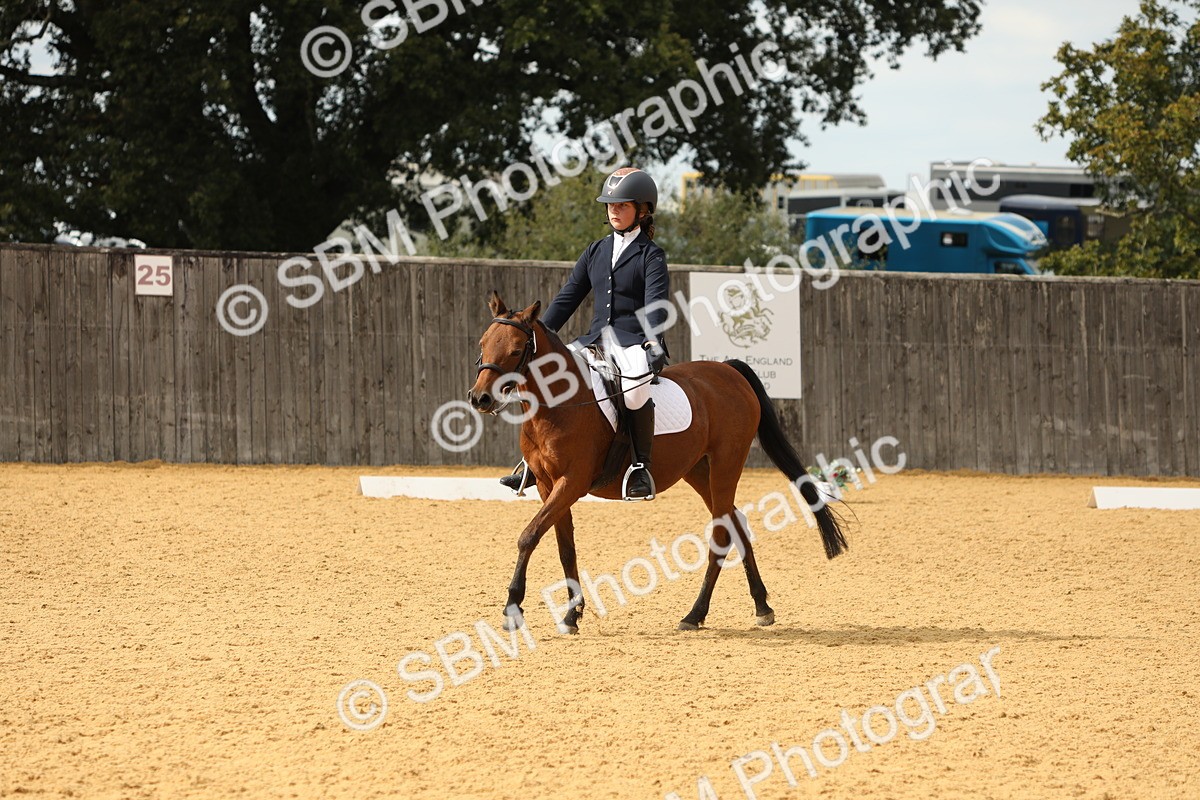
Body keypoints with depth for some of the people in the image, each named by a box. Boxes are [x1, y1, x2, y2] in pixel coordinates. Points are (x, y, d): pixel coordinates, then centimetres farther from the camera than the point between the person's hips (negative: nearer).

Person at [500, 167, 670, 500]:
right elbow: (567, 298, 18)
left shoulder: (650, 255, -1)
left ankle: (641, 467, -29)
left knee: (635, 385, -39)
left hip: (634, 342, -7)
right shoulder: (596, 252, 17)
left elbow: (656, 302, -17)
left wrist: (652, 342, -35)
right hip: (597, 340, 7)